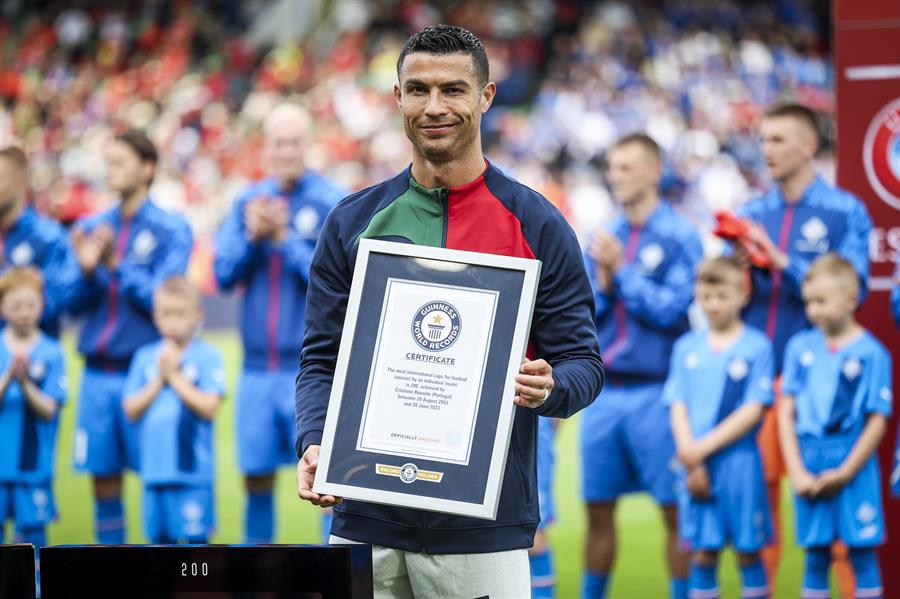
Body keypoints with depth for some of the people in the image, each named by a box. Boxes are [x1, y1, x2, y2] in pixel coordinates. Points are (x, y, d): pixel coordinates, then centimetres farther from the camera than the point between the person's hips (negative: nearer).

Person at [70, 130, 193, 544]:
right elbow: (76, 304, 7)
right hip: (97, 372, 4)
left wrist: (116, 265, -19)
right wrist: (86, 269, -12)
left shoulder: (171, 230, -2)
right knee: (103, 475, 6)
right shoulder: (91, 228, 11)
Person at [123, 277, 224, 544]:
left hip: (193, 470, -5)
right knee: (160, 535, 12)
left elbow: (209, 407, -13)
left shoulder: (207, 356, -3)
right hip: (155, 469, 5)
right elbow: (131, 410, 5)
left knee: (195, 536, -4)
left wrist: (175, 376, -9)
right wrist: (159, 380, -5)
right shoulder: (145, 357, 9)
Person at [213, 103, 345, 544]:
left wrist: (284, 238, -16)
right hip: (257, 369, 5)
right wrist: (252, 236, -12)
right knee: (256, 475, 10)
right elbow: (224, 274, 4)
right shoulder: (248, 201, 9)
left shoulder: (332, 203, -5)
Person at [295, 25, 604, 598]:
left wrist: (548, 388, -22)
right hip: (367, 520, 2)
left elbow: (582, 362, 1)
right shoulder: (353, 222, 8)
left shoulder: (537, 226, 1)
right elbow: (322, 358, 8)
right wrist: (315, 444, -10)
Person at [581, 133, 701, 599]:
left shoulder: (679, 237, -4)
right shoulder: (601, 237, 12)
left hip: (654, 392, -5)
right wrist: (602, 281, -7)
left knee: (674, 510, -1)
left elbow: (673, 309, -12)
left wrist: (621, 269, -10)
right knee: (598, 510, 10)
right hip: (603, 393, 5)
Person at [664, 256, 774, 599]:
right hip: (695, 465, 3)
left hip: (739, 461, -3)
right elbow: (678, 407, 6)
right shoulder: (686, 347, 9)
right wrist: (691, 461, -7)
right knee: (702, 552, 4)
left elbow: (753, 410, -8)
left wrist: (704, 447, -12)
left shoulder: (757, 347, -2)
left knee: (747, 550, 2)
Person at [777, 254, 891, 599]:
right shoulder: (800, 347, 4)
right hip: (809, 466, 3)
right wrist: (797, 472, -3)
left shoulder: (871, 353, -6)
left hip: (854, 467, -3)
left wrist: (845, 473, -9)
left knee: (862, 554, 0)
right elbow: (787, 412, 5)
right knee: (815, 555, 8)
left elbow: (877, 420, -6)